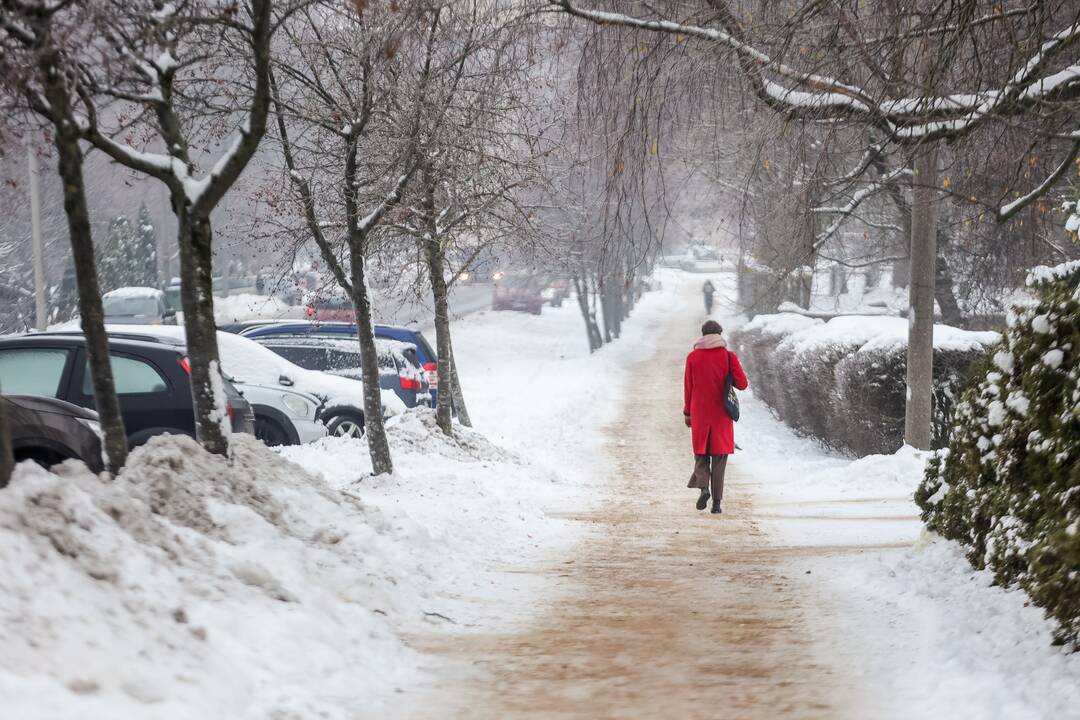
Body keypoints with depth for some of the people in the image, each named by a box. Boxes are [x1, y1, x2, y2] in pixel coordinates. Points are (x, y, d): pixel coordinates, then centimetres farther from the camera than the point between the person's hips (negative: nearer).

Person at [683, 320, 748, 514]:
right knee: (719, 456, 5)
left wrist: (687, 412, 10)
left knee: (701, 454, 13)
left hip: (699, 413, 0)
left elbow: (688, 387, 1)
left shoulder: (693, 357, -2)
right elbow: (742, 384, -7)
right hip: (721, 414, 0)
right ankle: (717, 501, 1)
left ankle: (703, 487, -13)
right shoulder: (728, 356, -5)